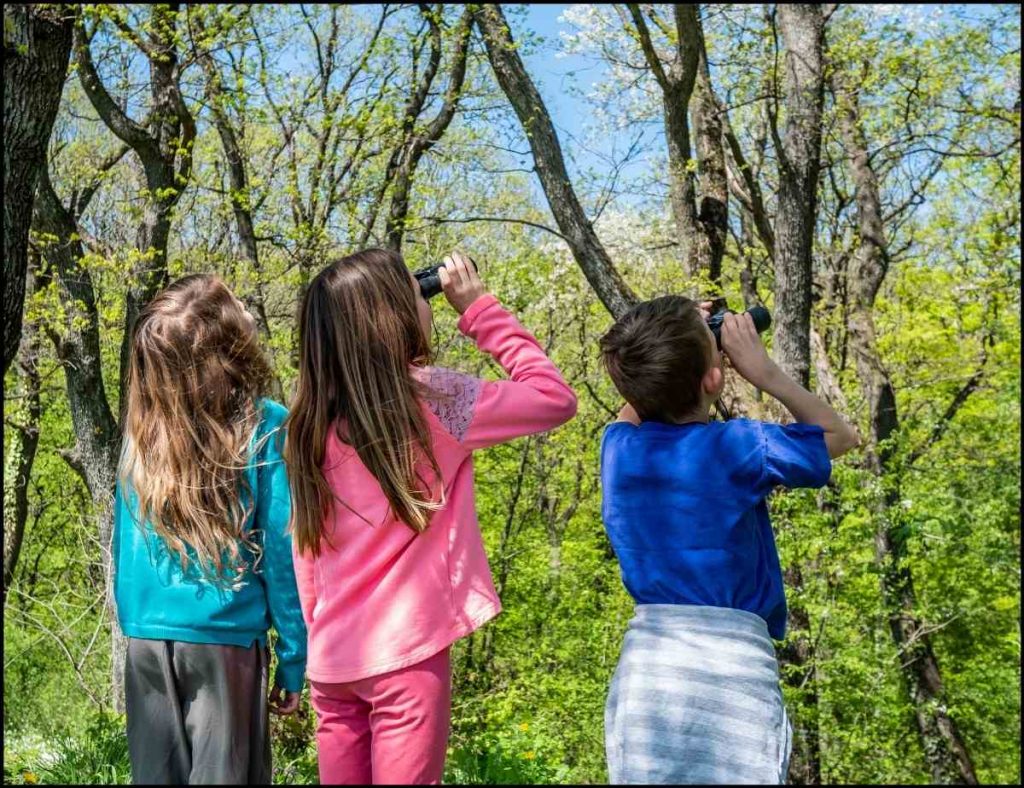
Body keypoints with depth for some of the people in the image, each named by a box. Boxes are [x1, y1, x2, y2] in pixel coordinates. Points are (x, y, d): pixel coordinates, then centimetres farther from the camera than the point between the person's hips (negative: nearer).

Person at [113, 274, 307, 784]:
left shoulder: (142, 433, 1)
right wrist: (292, 659, -1)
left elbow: (124, 547, 8)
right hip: (225, 639, -4)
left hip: (146, 640, 4)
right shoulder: (266, 427, -10)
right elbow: (282, 552, -8)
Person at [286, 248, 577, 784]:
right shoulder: (429, 397, -10)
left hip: (332, 657, 6)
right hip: (405, 652, -6)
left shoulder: (313, 421, 6)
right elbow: (554, 397, -3)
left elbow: (305, 548, 10)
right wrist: (477, 307, 2)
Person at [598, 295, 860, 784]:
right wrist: (762, 370, 5)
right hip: (731, 669, -4)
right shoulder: (736, 448, -8)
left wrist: (663, 353, 21)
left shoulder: (618, 447, 5)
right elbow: (840, 435, 10)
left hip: (643, 665, 5)